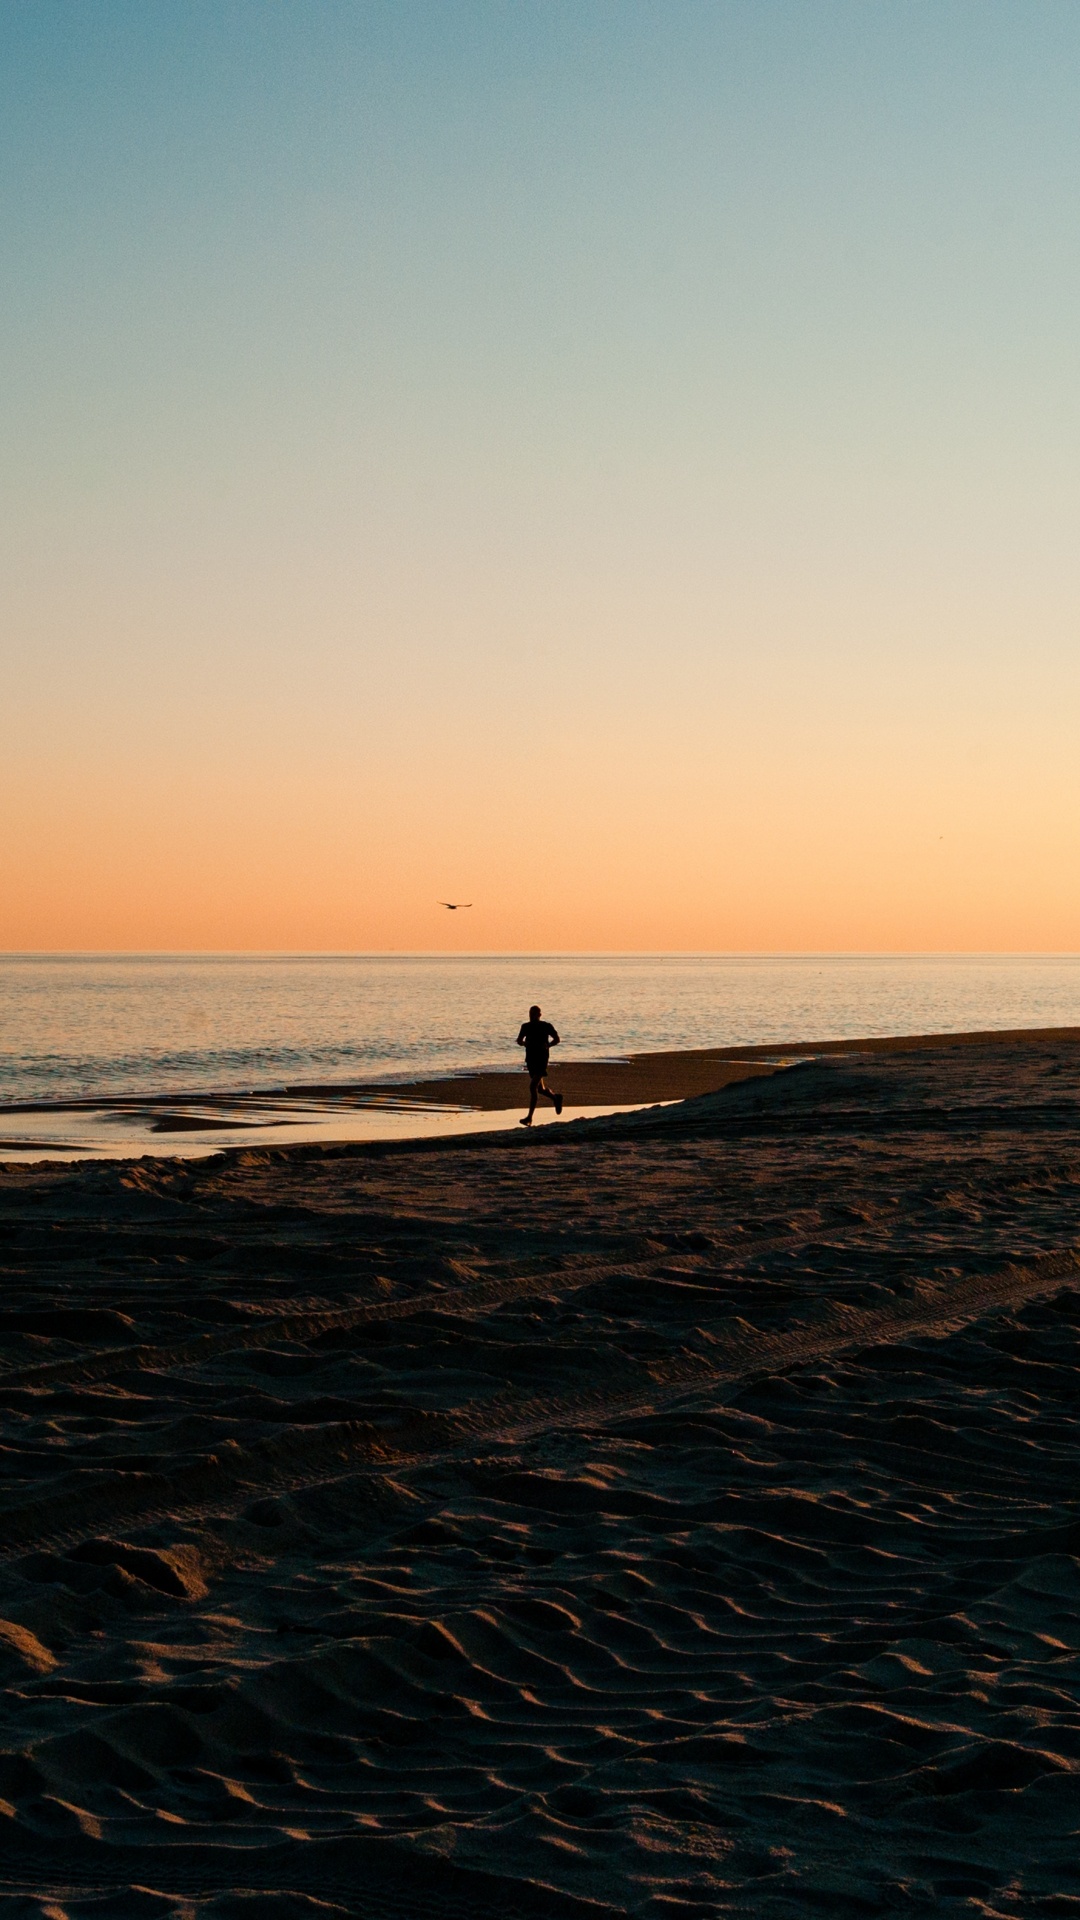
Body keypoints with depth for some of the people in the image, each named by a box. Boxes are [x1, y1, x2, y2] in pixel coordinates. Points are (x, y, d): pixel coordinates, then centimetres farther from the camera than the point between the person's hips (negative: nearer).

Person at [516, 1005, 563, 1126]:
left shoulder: (546, 1026, -5)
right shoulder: (526, 1026, 6)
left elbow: (556, 1039, 6)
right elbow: (519, 1040, 14)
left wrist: (548, 1045, -11)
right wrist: (524, 1043, -8)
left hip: (541, 1059, -6)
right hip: (530, 1059, 6)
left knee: (533, 1087, -17)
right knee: (540, 1088, 15)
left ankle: (529, 1117, -17)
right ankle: (556, 1098, 45)